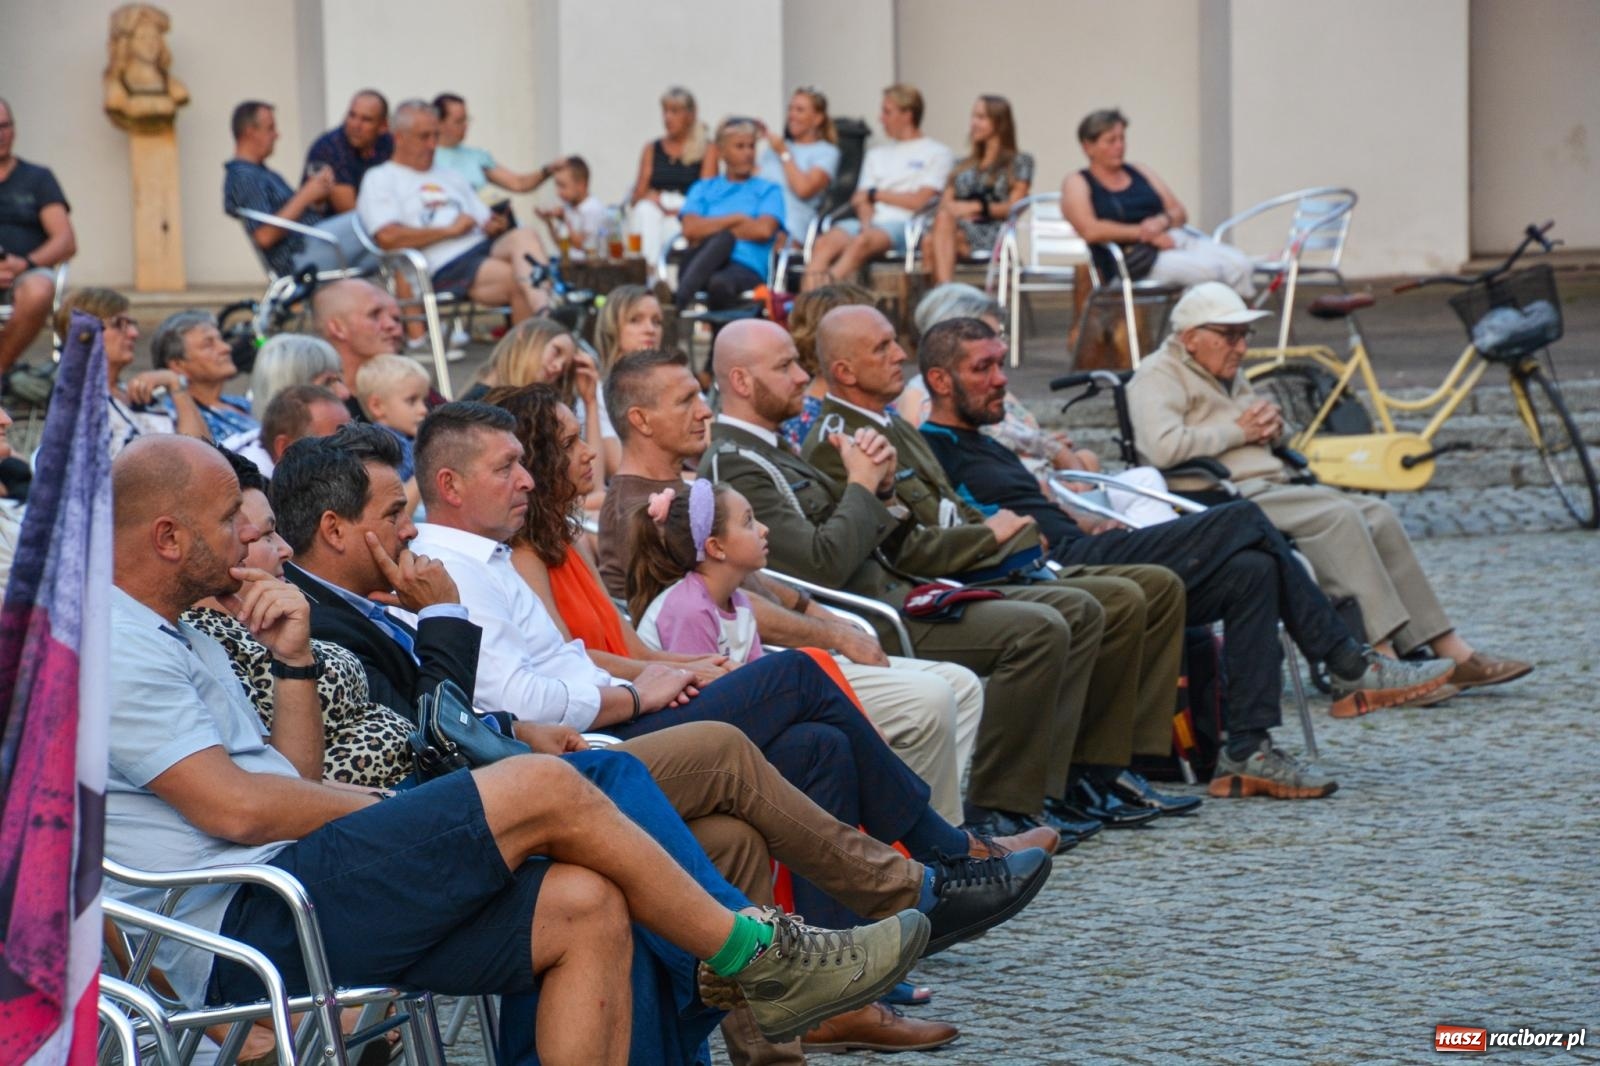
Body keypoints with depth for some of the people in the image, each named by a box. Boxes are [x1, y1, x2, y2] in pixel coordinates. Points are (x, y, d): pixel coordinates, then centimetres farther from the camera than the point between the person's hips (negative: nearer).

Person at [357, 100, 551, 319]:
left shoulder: (451, 178, 34)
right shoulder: (379, 180, 12)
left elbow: (487, 221, 29)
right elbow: (387, 237, -6)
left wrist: (497, 225, 2)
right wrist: (450, 230, -4)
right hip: (444, 269, -6)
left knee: (523, 237, -31)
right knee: (518, 280, -33)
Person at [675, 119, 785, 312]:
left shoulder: (768, 190, 20)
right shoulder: (703, 188, 26)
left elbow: (764, 230, 0)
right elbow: (690, 228, 7)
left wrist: (711, 227, 5)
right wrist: (736, 219, 3)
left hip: (746, 269, -1)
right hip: (702, 264, 1)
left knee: (720, 283, -41)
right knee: (722, 238, -38)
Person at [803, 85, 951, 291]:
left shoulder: (936, 153, 11)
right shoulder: (877, 154, 29)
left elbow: (919, 201, -1)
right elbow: (862, 200, 16)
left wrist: (876, 194, 7)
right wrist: (866, 224, -6)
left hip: (904, 225, -5)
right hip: (872, 223, 5)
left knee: (861, 242, -37)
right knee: (825, 242, -27)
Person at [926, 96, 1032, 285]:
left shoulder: (1020, 162, 16)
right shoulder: (964, 166, 31)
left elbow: (1013, 207, 2)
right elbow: (945, 203, 16)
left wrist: (977, 206, -15)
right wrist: (957, 209, -10)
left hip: (994, 236, -4)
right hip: (959, 229, 4)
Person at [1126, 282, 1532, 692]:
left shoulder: (1227, 375, 26)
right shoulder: (1158, 376, -3)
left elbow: (1274, 441, 33)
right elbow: (1162, 446, -22)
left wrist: (1273, 425, 7)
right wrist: (1238, 431, -10)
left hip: (1269, 489, 10)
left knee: (1377, 515, -7)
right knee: (1338, 516, -27)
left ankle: (1451, 651, -10)